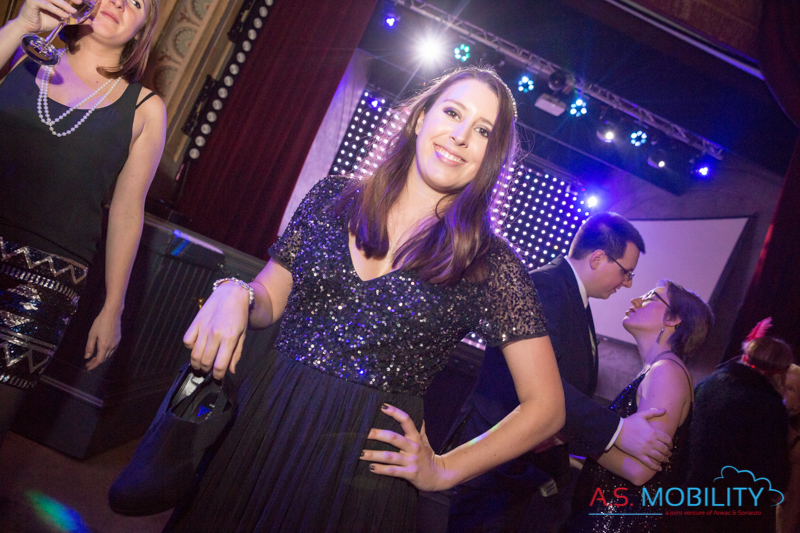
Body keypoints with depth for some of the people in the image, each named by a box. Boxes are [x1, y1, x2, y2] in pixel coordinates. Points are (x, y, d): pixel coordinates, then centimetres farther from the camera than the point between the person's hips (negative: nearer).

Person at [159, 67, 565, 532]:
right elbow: (270, 298, 9)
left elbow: (546, 406, -5)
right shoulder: (333, 197, 1)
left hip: (365, 470, -3)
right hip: (259, 428, 3)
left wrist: (441, 471, -6)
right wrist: (235, 294, -13)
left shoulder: (490, 262, -9)